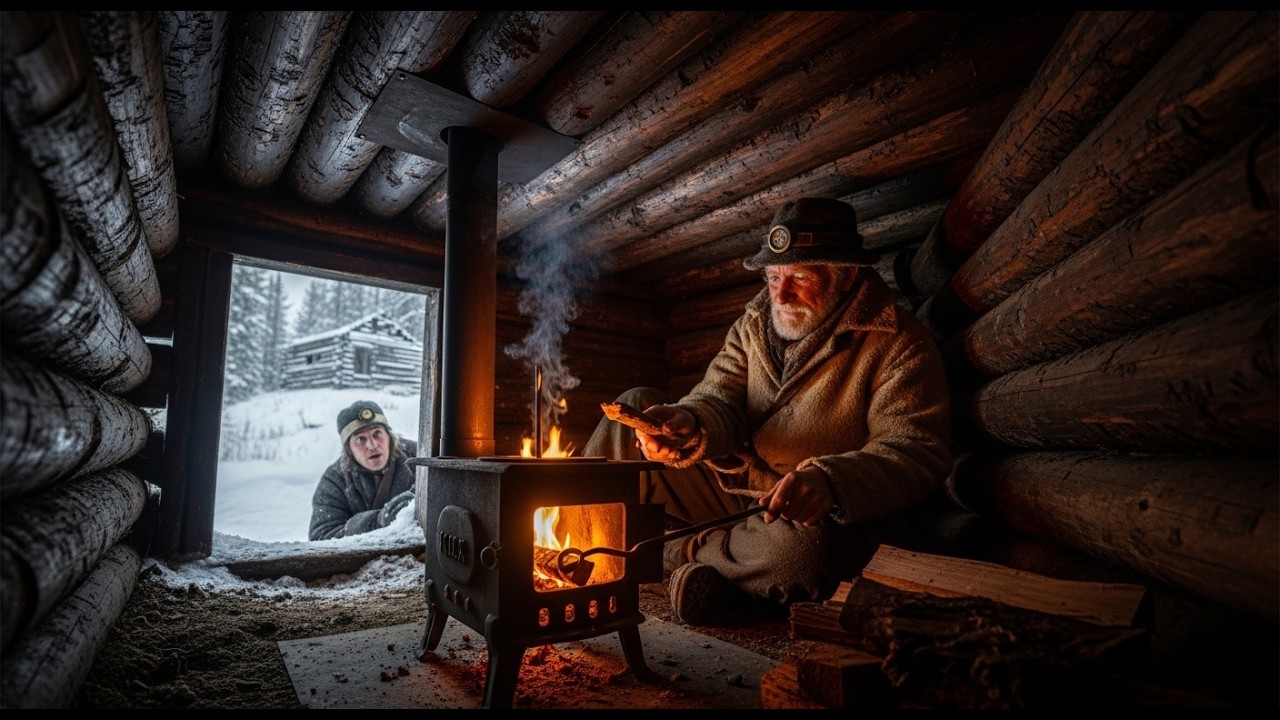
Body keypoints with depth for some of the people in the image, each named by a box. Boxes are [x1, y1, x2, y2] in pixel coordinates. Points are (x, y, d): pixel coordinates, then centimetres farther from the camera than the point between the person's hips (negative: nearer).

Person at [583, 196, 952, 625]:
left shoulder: (899, 346, -10)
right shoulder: (757, 321, 7)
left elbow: (919, 452, -18)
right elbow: (719, 399, -2)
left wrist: (830, 481, -38)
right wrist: (689, 425, -27)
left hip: (817, 516, -4)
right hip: (730, 490, 5)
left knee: (805, 547, -40)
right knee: (636, 406, -4)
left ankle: (678, 552, -12)